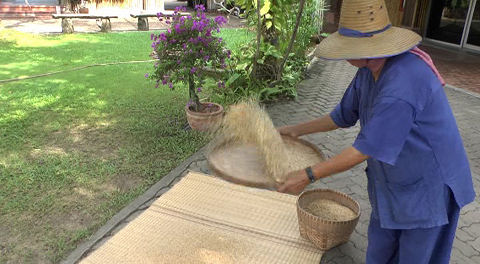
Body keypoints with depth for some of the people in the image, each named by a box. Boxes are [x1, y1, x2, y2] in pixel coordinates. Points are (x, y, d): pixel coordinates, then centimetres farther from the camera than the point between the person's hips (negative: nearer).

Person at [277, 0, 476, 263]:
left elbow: (366, 149, -32)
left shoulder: (402, 83, -35)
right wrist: (297, 130, 6)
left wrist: (308, 175, -27)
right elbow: (343, 116, 8)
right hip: (392, 183, 8)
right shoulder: (368, 72, -7)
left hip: (427, 188, -8)